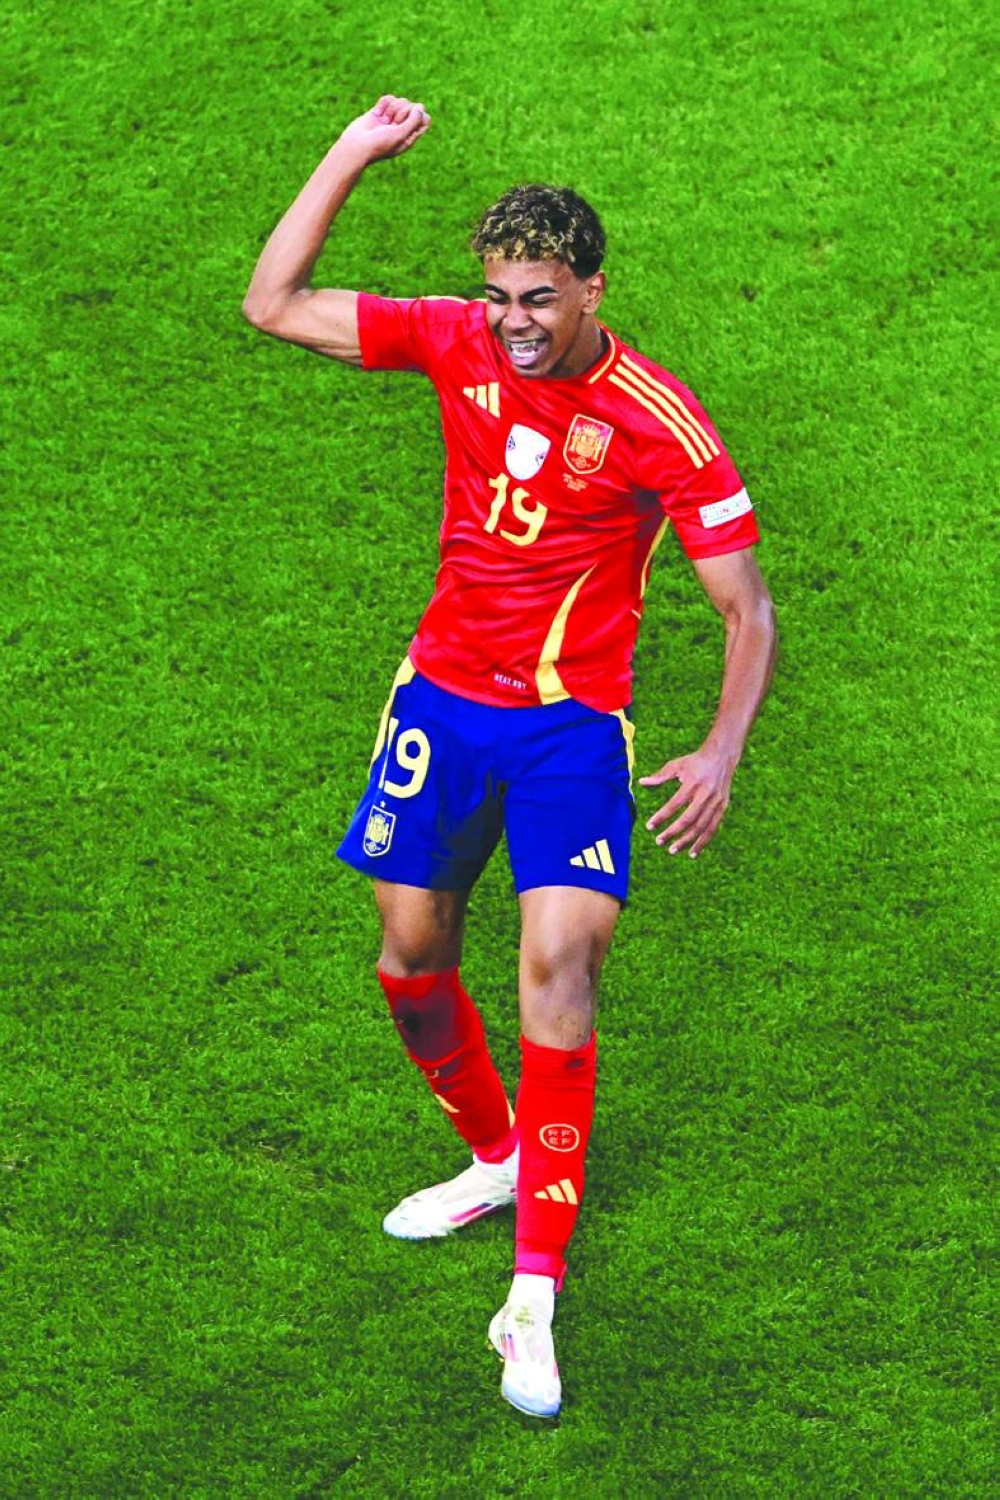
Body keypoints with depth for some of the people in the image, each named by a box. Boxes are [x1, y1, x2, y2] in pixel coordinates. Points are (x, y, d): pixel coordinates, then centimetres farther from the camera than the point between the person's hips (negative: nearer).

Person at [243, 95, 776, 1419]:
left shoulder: (661, 424, -16)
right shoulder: (457, 340, -4)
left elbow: (747, 608, -12)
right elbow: (273, 306, 0)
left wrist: (722, 753, -25)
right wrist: (353, 154, -8)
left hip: (571, 721, -4)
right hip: (443, 696, 5)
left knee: (558, 959, -19)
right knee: (411, 956, 9)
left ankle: (535, 1298, -16)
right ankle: (495, 1158, 38)